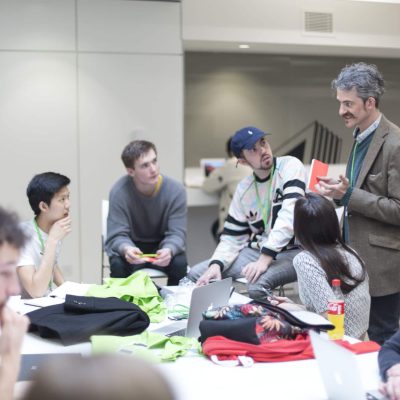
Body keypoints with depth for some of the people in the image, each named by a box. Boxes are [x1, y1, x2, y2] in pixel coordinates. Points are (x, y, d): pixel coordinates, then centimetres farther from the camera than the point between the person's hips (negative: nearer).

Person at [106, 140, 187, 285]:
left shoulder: (176, 190, -18)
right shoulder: (119, 191, -22)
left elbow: (177, 233, -20)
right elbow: (117, 235, -21)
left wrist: (168, 250, -44)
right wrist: (126, 249, -47)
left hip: (162, 245, 1)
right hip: (133, 245, -1)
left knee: (180, 264, -29)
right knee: (117, 264, -32)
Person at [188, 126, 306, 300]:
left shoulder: (290, 166, -11)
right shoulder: (243, 188, 6)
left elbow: (290, 215, -24)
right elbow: (232, 237, 7)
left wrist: (265, 259, -33)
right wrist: (216, 265, -14)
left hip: (292, 251, -6)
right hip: (256, 251, 6)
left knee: (257, 285, -35)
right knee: (196, 274, -3)